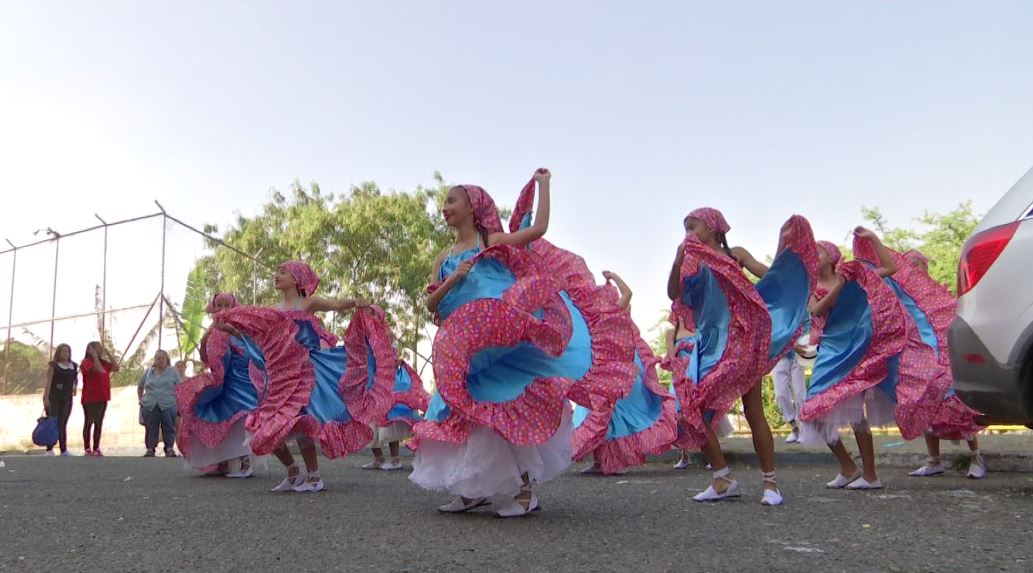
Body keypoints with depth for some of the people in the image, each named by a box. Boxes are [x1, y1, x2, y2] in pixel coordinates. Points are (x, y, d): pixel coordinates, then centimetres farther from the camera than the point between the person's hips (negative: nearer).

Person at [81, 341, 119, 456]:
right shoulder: (87, 361, -9)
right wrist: (94, 355, -18)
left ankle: (96, 448, 14)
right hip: (90, 398, -7)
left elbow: (116, 368, 4)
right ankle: (87, 448, 3)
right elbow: (98, 369, -25)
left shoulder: (104, 362, 14)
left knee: (99, 423, 9)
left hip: (102, 397, 7)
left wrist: (108, 354, 4)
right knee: (89, 422, -1)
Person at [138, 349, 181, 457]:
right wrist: (140, 399, 14)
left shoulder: (173, 371, 6)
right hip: (150, 406, 2)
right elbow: (140, 387, 24)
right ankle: (150, 449, 8)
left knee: (169, 428, -3)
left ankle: (169, 449, 1)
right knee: (151, 428, 3)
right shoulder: (149, 371, 13)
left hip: (168, 406, -2)